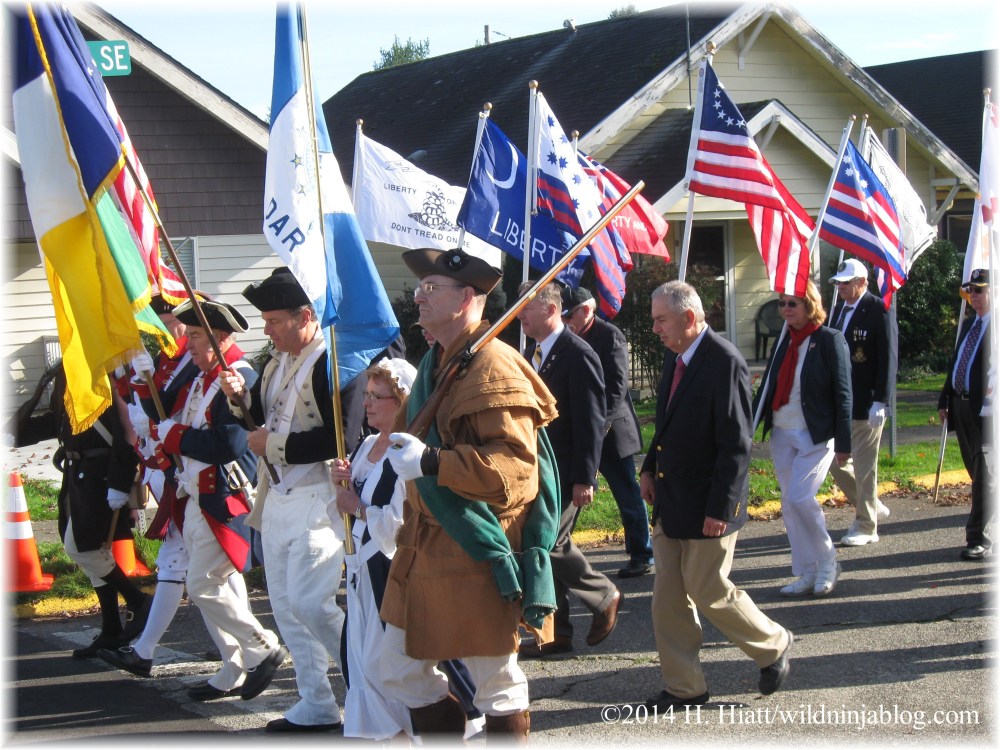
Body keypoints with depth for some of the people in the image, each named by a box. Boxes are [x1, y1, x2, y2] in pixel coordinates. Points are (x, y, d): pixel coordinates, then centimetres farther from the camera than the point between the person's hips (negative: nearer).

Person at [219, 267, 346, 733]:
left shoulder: (330, 364, -18)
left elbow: (339, 439, -24)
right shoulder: (277, 362, 11)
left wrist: (275, 444, -18)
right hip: (277, 499, 10)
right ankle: (315, 707, 19)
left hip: (317, 502, -9)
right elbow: (265, 415, 20)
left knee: (309, 602, -14)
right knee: (286, 606, 11)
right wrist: (242, 397, 0)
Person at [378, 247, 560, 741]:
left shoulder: (493, 368, -17)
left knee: (496, 682, 3)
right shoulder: (435, 362, 15)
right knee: (402, 668, 13)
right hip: (426, 548, 10)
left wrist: (430, 462, -31)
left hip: (480, 554, -10)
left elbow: (514, 464, -26)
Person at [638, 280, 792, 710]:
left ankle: (773, 646, 24)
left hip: (706, 506, -8)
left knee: (709, 592, 1)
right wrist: (651, 468, 9)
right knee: (668, 596, 9)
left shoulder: (725, 364, -19)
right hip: (670, 503, 9)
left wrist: (719, 508, -22)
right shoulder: (675, 359, 8)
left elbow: (736, 444, -20)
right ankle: (683, 686, 18)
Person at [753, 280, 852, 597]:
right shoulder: (783, 341, 9)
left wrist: (843, 443, -13)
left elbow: (843, 393, -10)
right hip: (782, 434, 7)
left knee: (800, 497, -17)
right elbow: (767, 388, 13)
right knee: (789, 505, 6)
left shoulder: (830, 340, -9)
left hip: (816, 435, -7)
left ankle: (827, 561, 3)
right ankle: (808, 574, 14)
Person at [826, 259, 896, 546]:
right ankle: (872, 507, 27)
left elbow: (888, 358, -15)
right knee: (835, 461, 10)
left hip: (866, 404, -8)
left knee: (864, 466, 0)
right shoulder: (838, 310, 12)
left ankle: (866, 527, 10)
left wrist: (880, 402, -19)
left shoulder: (879, 310, -12)